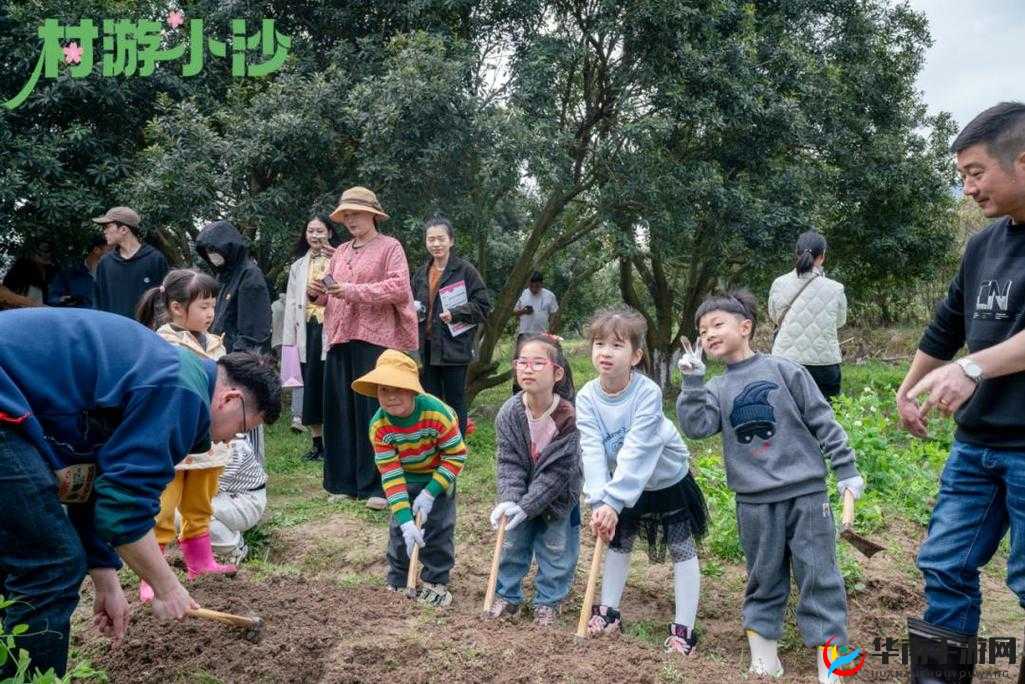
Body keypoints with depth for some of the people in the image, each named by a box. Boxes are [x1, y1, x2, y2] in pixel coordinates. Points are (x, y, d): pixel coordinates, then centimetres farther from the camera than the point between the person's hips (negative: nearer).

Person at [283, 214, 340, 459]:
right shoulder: (299, 265, 16)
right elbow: (291, 302, 13)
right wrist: (290, 337, 6)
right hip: (308, 330, 5)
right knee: (311, 386, 7)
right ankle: (317, 443, 14)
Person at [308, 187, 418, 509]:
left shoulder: (390, 247, 2)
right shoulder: (340, 252, 21)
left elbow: (399, 288, -11)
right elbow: (330, 295, 23)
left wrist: (353, 291, -18)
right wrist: (316, 292, -1)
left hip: (375, 339, -6)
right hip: (340, 338, 6)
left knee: (374, 412, -6)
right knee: (341, 411, 5)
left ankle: (378, 486, -1)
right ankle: (345, 482, 13)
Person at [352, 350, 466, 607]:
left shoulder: (437, 413, -36)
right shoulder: (379, 426, -28)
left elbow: (456, 455, -23)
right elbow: (390, 474, -25)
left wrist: (430, 493, -26)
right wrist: (405, 518, -31)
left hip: (439, 476, -2)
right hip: (405, 478, 2)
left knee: (438, 527, -1)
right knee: (399, 529, 3)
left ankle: (436, 583, 17)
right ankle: (397, 583, 21)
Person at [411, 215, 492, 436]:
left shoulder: (465, 270, -4)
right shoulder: (421, 274, 13)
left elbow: (484, 306, -6)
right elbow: (413, 305, 26)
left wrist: (455, 314, -17)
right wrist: (413, 311, 4)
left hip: (454, 349, -5)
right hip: (427, 349, 5)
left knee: (455, 402, 2)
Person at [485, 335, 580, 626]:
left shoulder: (568, 417, -29)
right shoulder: (509, 412, -21)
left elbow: (557, 471, -26)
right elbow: (509, 462, -16)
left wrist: (526, 506, -27)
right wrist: (509, 500, -30)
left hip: (558, 496, -2)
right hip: (521, 496, 3)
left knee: (556, 551, 8)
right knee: (512, 545, 13)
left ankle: (548, 601, 26)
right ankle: (507, 595, 31)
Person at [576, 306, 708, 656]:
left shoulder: (648, 393, -32)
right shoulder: (586, 398, -19)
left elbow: (636, 452, -38)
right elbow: (592, 451, -28)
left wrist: (612, 501, -43)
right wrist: (599, 500, -40)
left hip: (668, 479, -4)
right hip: (625, 485, 5)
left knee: (681, 549, 1)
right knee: (618, 541, 15)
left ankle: (684, 627, 7)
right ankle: (609, 611, 28)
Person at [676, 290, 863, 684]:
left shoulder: (783, 370, -1)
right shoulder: (717, 390, 7)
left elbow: (823, 422, 1)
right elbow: (694, 427, -9)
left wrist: (845, 470, -1)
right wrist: (692, 380, -12)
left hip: (805, 493, -2)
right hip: (755, 502, 2)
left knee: (818, 576, 1)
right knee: (764, 579, 11)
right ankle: (762, 648, 23)